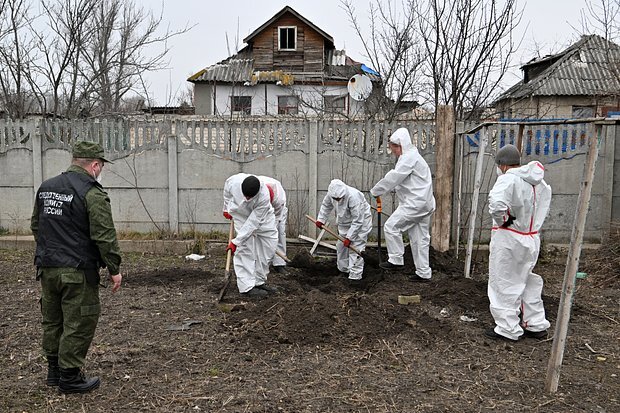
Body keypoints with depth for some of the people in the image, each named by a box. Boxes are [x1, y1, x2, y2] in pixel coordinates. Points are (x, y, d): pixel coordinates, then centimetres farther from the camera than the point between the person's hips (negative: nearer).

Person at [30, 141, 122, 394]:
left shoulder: (46, 187, 10)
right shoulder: (92, 194, -15)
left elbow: (35, 225, 19)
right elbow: (104, 237, -17)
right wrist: (114, 269, -10)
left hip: (46, 267, 8)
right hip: (77, 271, -8)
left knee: (52, 320, 19)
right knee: (78, 323, 3)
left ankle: (54, 370, 32)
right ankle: (70, 377, 11)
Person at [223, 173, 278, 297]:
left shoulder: (264, 197, -39)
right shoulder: (234, 181, -34)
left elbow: (253, 223, -34)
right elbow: (227, 191, -5)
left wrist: (236, 242, -32)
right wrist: (227, 208, 6)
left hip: (262, 217, 1)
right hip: (241, 214, 0)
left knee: (268, 248, 0)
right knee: (245, 248, -14)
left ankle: (259, 281, 15)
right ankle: (247, 287, -12)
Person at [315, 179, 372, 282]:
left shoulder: (353, 197, -38)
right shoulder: (331, 194, -18)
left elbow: (357, 221, -32)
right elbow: (326, 206, 6)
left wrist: (349, 237, -29)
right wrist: (321, 219, -4)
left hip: (360, 221, -7)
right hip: (344, 223, 7)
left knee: (355, 247, -14)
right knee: (340, 245, 13)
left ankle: (355, 275, -8)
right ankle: (343, 269, 30)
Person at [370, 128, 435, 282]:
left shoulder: (409, 157, -14)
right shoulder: (411, 156, 20)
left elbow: (393, 178, -18)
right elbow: (396, 178, 19)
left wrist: (375, 191, -7)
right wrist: (379, 190, 10)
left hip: (415, 203, -10)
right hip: (424, 204, 10)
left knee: (391, 226, -5)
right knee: (420, 238, 11)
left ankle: (396, 260, 1)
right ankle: (423, 273, 16)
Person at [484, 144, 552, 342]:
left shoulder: (509, 178, -19)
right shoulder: (540, 182, 8)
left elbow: (497, 203, -36)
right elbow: (545, 199, 25)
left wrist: (502, 220, -18)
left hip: (508, 238, -8)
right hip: (532, 238, 8)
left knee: (504, 283, 4)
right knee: (528, 281, 20)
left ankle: (508, 328, 11)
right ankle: (536, 325, 28)